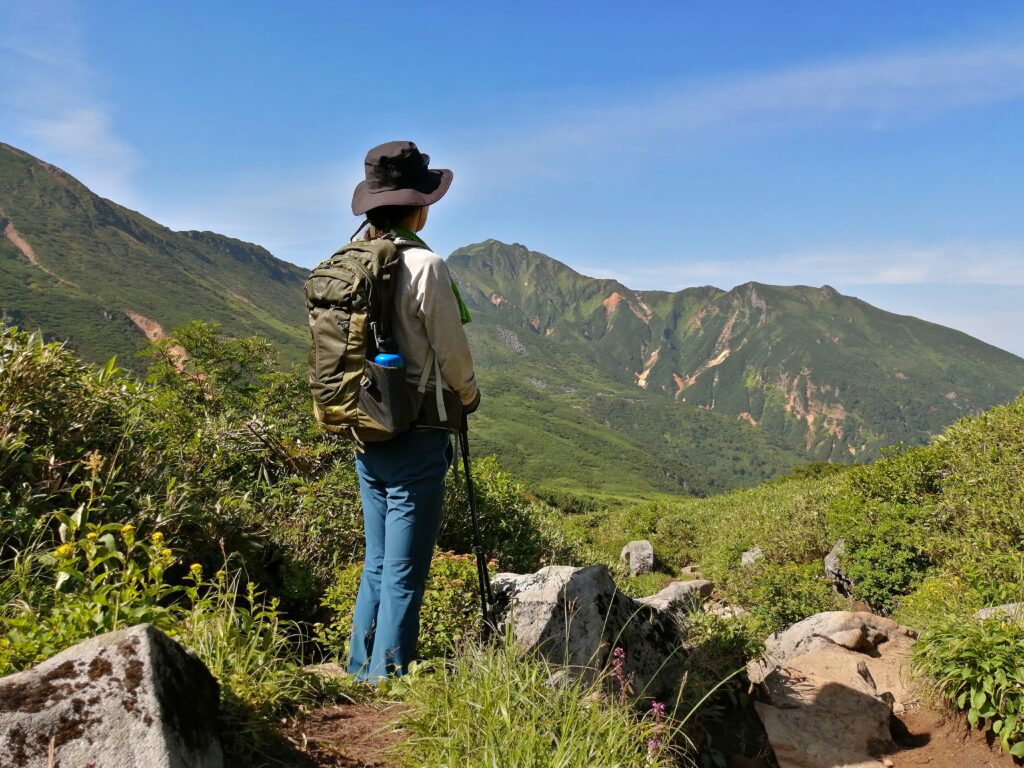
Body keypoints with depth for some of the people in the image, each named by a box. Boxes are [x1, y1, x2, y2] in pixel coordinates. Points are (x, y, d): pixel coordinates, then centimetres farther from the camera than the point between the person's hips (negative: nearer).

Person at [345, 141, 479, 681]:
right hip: (415, 438, -7)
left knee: (377, 565, 19)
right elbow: (454, 358, -9)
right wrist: (468, 397, 11)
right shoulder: (425, 266, -14)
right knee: (404, 574, 3)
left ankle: (361, 677, 29)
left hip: (365, 436, 7)